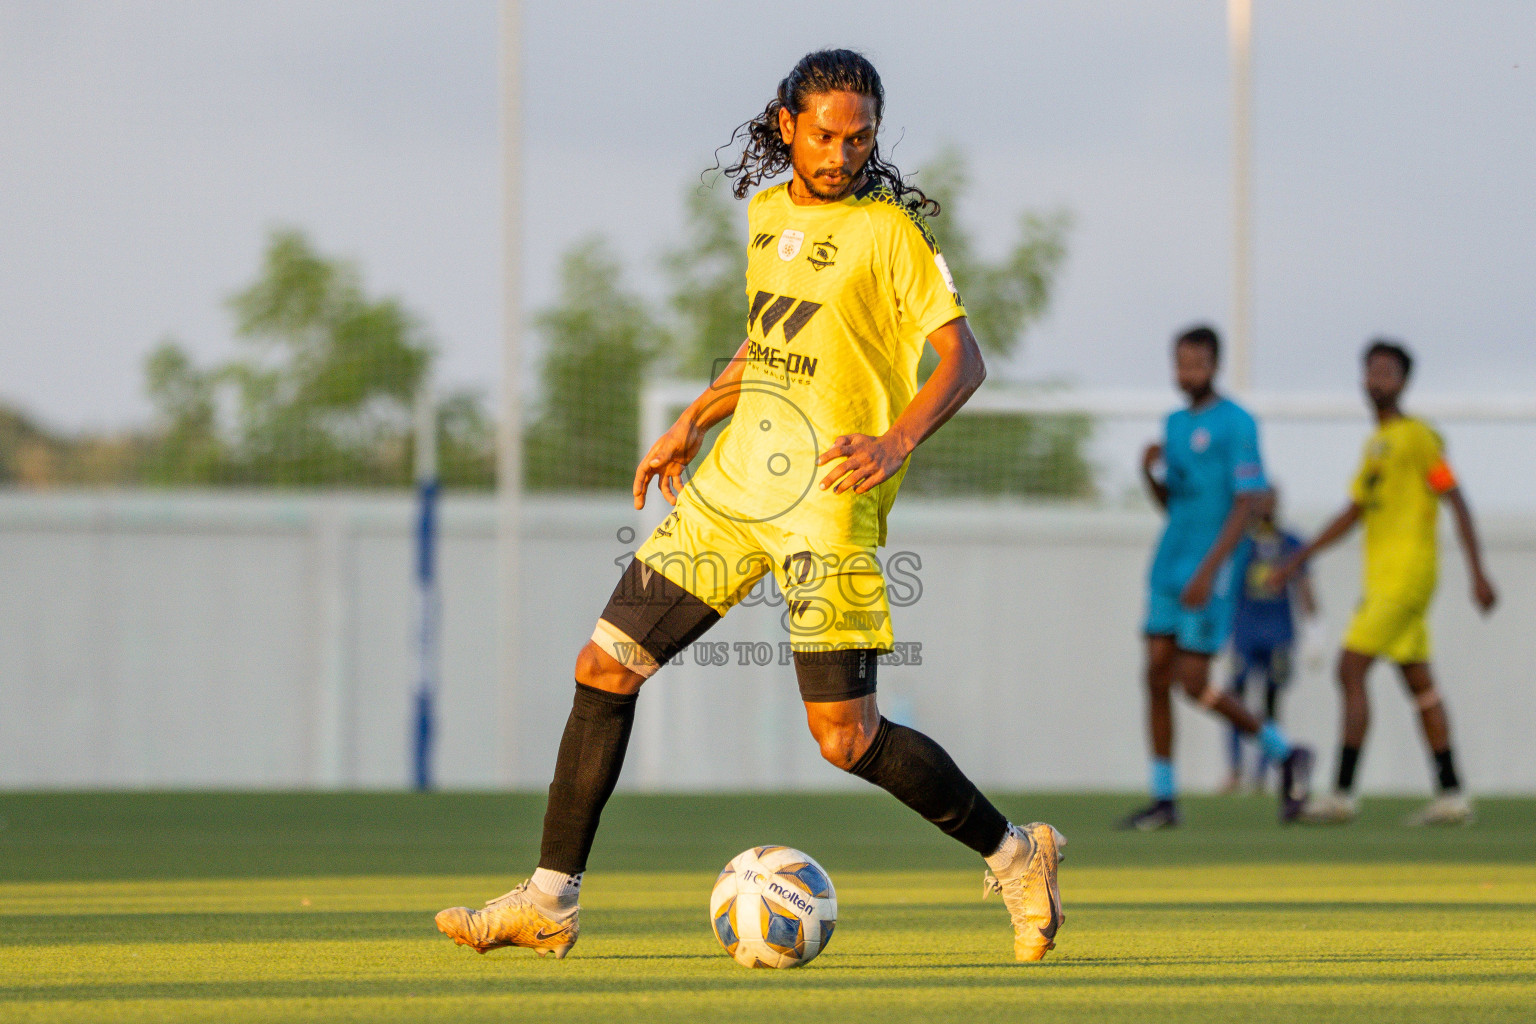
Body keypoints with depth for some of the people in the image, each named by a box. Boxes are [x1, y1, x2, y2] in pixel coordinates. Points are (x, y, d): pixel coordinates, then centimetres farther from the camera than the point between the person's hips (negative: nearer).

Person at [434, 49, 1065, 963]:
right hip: (733, 479, 7)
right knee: (605, 666, 2)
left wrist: (899, 439, -29)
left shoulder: (889, 230, -9)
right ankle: (549, 903, 8)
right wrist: (690, 424, 24)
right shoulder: (769, 211, 12)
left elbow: (963, 358, -13)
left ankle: (1015, 856, 12)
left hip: (826, 500, -7)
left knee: (847, 737, -8)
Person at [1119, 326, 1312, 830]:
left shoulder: (1236, 425, -9)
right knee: (1157, 676, 0)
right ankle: (1164, 799, 4)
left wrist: (1208, 571, -21)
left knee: (1193, 682, -10)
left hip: (1209, 571, -8)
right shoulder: (1175, 424, 16)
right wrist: (1149, 471, 0)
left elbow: (1246, 504, -14)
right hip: (1168, 567, 8)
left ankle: (1285, 753, 7)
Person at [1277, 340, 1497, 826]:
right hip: (1382, 578, 9)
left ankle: (1342, 792, -14)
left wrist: (1478, 573, -17)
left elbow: (1457, 502, -12)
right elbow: (1354, 512, 24)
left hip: (1405, 573, -9)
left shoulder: (1417, 436, -9)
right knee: (1418, 681, 9)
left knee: (1351, 669, -13)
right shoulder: (1375, 444, 18)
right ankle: (1452, 794, 10)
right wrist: (1299, 558, 21)